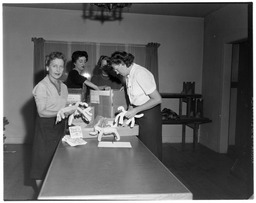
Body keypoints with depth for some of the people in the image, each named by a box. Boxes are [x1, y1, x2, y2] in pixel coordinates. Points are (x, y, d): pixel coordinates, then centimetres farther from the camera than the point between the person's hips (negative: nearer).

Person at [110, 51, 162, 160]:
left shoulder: (140, 74, -20)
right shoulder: (128, 75, 7)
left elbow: (157, 99, -22)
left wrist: (135, 110, -19)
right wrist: (129, 110, 0)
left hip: (149, 115, -8)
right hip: (138, 114, 8)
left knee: (151, 151, 0)